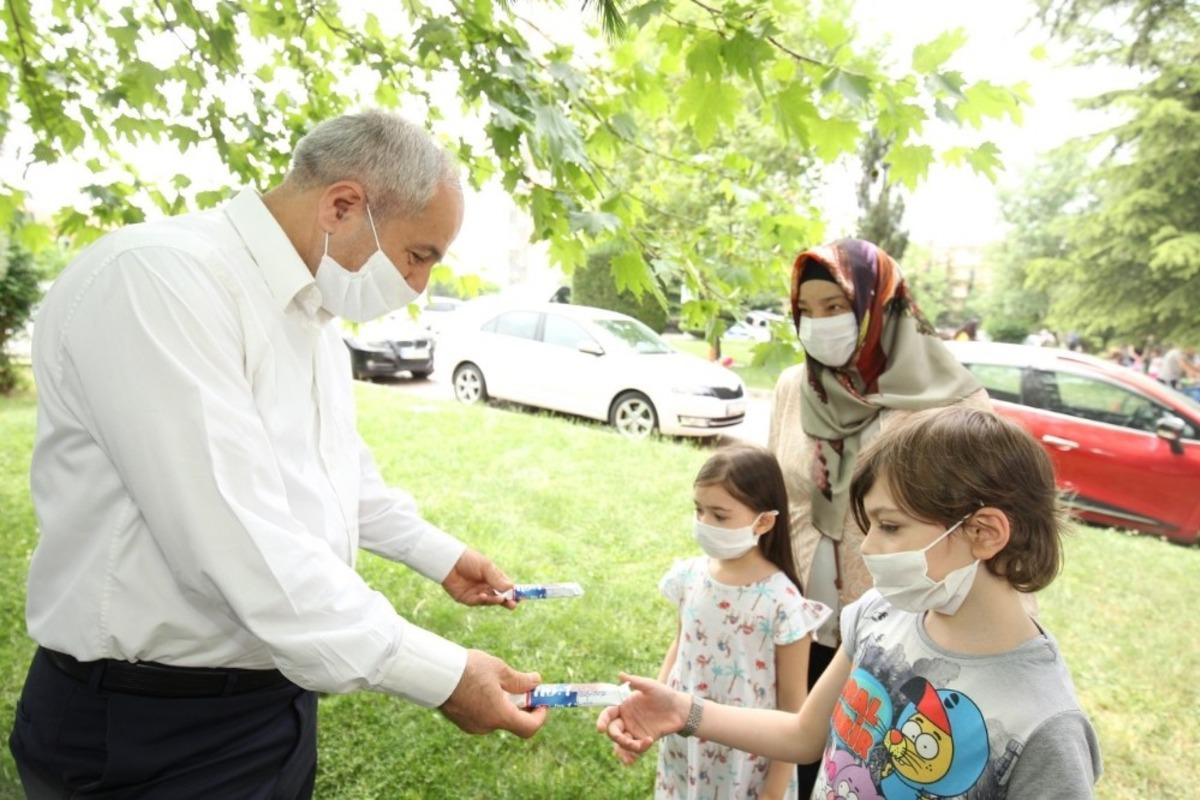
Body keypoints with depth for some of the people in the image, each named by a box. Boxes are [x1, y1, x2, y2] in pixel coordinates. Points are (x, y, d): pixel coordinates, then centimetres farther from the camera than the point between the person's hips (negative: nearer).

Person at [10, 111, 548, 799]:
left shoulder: (315, 312, 7)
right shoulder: (158, 278, -24)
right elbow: (239, 547, -31)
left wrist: (439, 555, 15)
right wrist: (441, 675, -27)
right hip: (157, 728, -8)